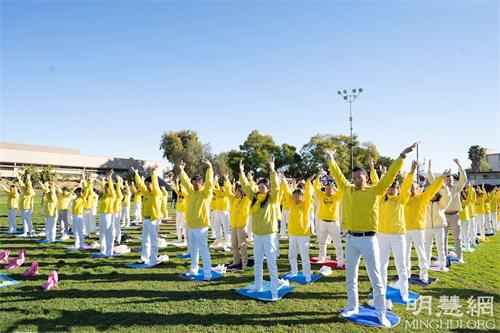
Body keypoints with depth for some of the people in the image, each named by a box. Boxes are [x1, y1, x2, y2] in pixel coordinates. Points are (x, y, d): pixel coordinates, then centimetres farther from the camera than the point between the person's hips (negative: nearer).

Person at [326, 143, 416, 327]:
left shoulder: (375, 191, -3)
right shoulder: (348, 190, 7)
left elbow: (391, 174, -7)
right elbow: (338, 175, 17)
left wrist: (402, 156, -11)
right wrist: (330, 158, 25)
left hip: (368, 239, -4)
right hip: (351, 239, 4)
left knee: (375, 278, 4)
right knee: (350, 277, 15)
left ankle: (381, 313, 18)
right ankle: (353, 306, 31)